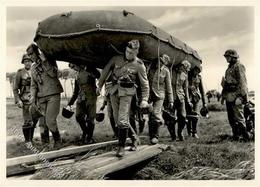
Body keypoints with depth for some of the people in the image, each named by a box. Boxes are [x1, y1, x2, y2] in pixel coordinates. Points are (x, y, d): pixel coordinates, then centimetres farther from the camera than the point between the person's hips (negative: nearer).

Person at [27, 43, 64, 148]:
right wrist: (33, 96, 2)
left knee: (50, 120, -14)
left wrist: (44, 61, -17)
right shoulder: (33, 68, 17)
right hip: (41, 97, 5)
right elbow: (33, 84, 17)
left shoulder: (49, 61, 3)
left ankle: (57, 141, 4)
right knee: (42, 122, 2)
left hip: (53, 95, -5)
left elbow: (53, 74, -15)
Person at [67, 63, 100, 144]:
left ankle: (89, 137, 8)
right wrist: (70, 102, 22)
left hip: (90, 98, -6)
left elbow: (100, 77, -14)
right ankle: (85, 131, 23)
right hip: (80, 98, 6)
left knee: (90, 118, -4)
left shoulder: (89, 71, 0)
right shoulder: (77, 76, 19)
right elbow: (75, 91, 24)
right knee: (78, 117, 0)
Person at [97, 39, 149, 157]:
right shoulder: (116, 59, 5)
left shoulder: (139, 65, -4)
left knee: (122, 120, -13)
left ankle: (121, 147, -2)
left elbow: (145, 84, 0)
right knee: (117, 119, 9)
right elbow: (105, 71, 16)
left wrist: (144, 99, -8)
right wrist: (100, 85, 18)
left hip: (126, 92, -5)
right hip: (114, 91, 5)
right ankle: (134, 139, 25)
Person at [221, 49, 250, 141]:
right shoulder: (229, 68, 21)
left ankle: (245, 137, -3)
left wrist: (240, 96, -22)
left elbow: (242, 82, -15)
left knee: (239, 118, -10)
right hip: (229, 97, 9)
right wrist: (223, 96, 22)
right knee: (231, 118, 11)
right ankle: (236, 136, 18)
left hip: (236, 96, -9)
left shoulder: (239, 66, -6)